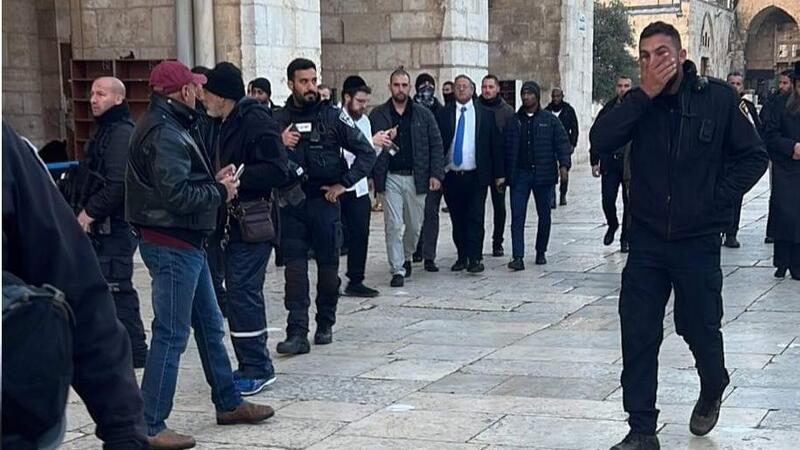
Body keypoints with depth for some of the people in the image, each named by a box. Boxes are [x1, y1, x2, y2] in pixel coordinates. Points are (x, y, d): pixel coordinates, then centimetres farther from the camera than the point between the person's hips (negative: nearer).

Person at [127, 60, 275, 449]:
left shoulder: (166, 125, 13)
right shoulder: (164, 133, -19)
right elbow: (177, 196, -25)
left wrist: (214, 180, 2)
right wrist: (220, 192, -11)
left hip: (184, 242, 11)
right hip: (172, 244, -11)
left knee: (209, 324, 18)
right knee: (171, 335, -6)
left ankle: (229, 403, 30)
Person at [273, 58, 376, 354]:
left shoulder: (332, 116, -1)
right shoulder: (278, 121, 4)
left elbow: (367, 152, 0)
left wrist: (344, 183, -6)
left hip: (324, 201, -1)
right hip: (291, 204, 1)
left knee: (328, 265, 8)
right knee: (294, 268, -6)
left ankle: (325, 325, 25)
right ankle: (297, 333, -7)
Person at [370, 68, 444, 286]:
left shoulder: (423, 114, 6)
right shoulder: (377, 115, 4)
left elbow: (436, 145, 5)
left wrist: (436, 174, -2)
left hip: (416, 177, 1)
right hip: (390, 178, -1)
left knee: (415, 225, 9)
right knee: (393, 226, -4)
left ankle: (406, 257, 35)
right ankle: (397, 270, 3)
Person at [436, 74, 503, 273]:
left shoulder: (485, 114, 5)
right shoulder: (444, 113, 4)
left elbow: (495, 144, 5)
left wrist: (499, 173, 1)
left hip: (476, 175, -1)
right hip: (451, 175, 1)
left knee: (475, 218, -5)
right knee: (457, 219, 8)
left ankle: (475, 258, -3)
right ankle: (462, 257, 17)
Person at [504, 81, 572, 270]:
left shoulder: (550, 120, 2)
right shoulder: (513, 121, 7)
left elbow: (562, 142, -2)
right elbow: (507, 148, 8)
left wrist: (564, 164, -16)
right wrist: (505, 174, 3)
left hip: (543, 174, 0)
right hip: (520, 174, 0)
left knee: (544, 215, 10)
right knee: (517, 217, -8)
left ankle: (541, 252, 25)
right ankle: (518, 257, -11)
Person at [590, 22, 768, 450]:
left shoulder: (717, 97, -6)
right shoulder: (638, 102, 1)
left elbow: (754, 157, -1)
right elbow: (600, 141, -16)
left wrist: (717, 200, -9)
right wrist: (645, 95, -21)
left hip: (697, 239, -2)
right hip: (646, 239, 2)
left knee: (699, 327, 12)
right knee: (638, 336, -1)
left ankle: (712, 391, 44)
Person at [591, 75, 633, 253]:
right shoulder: (608, 108, 6)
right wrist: (595, 161, 3)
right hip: (610, 161, 1)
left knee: (629, 202, 5)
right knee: (608, 199, -3)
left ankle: (625, 239, 17)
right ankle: (612, 225, 26)